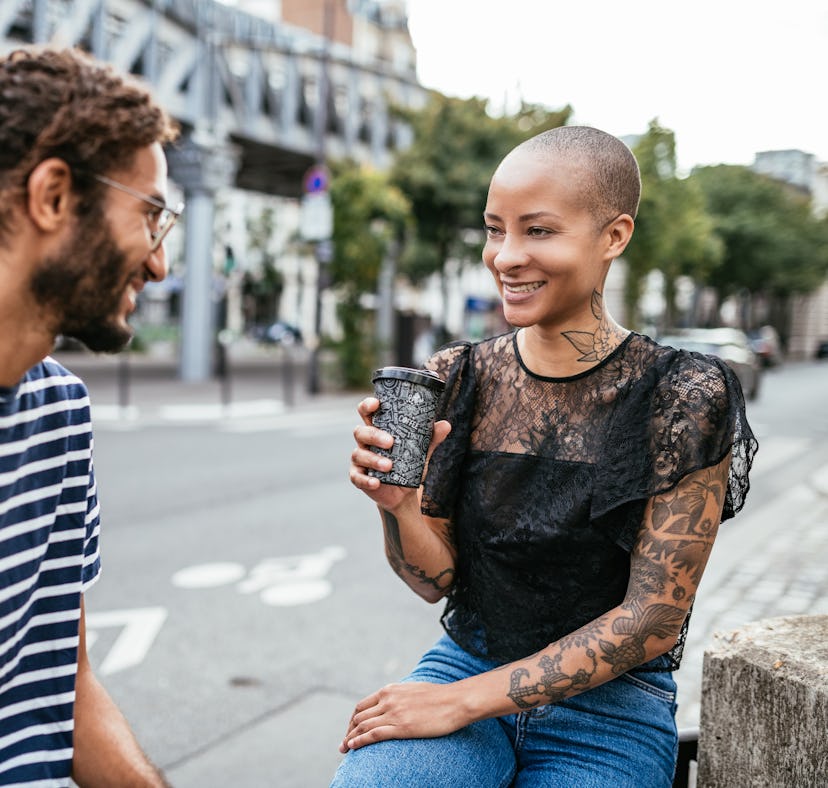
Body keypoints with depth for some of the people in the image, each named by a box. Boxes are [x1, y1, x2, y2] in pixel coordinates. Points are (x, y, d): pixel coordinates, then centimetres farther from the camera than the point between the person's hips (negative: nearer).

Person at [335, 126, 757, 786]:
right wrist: (397, 504, -21)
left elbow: (654, 620, -12)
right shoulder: (457, 379, -2)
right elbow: (437, 580, 1)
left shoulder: (683, 397, -13)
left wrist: (463, 701, -15)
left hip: (611, 708, -2)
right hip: (465, 657, 2)